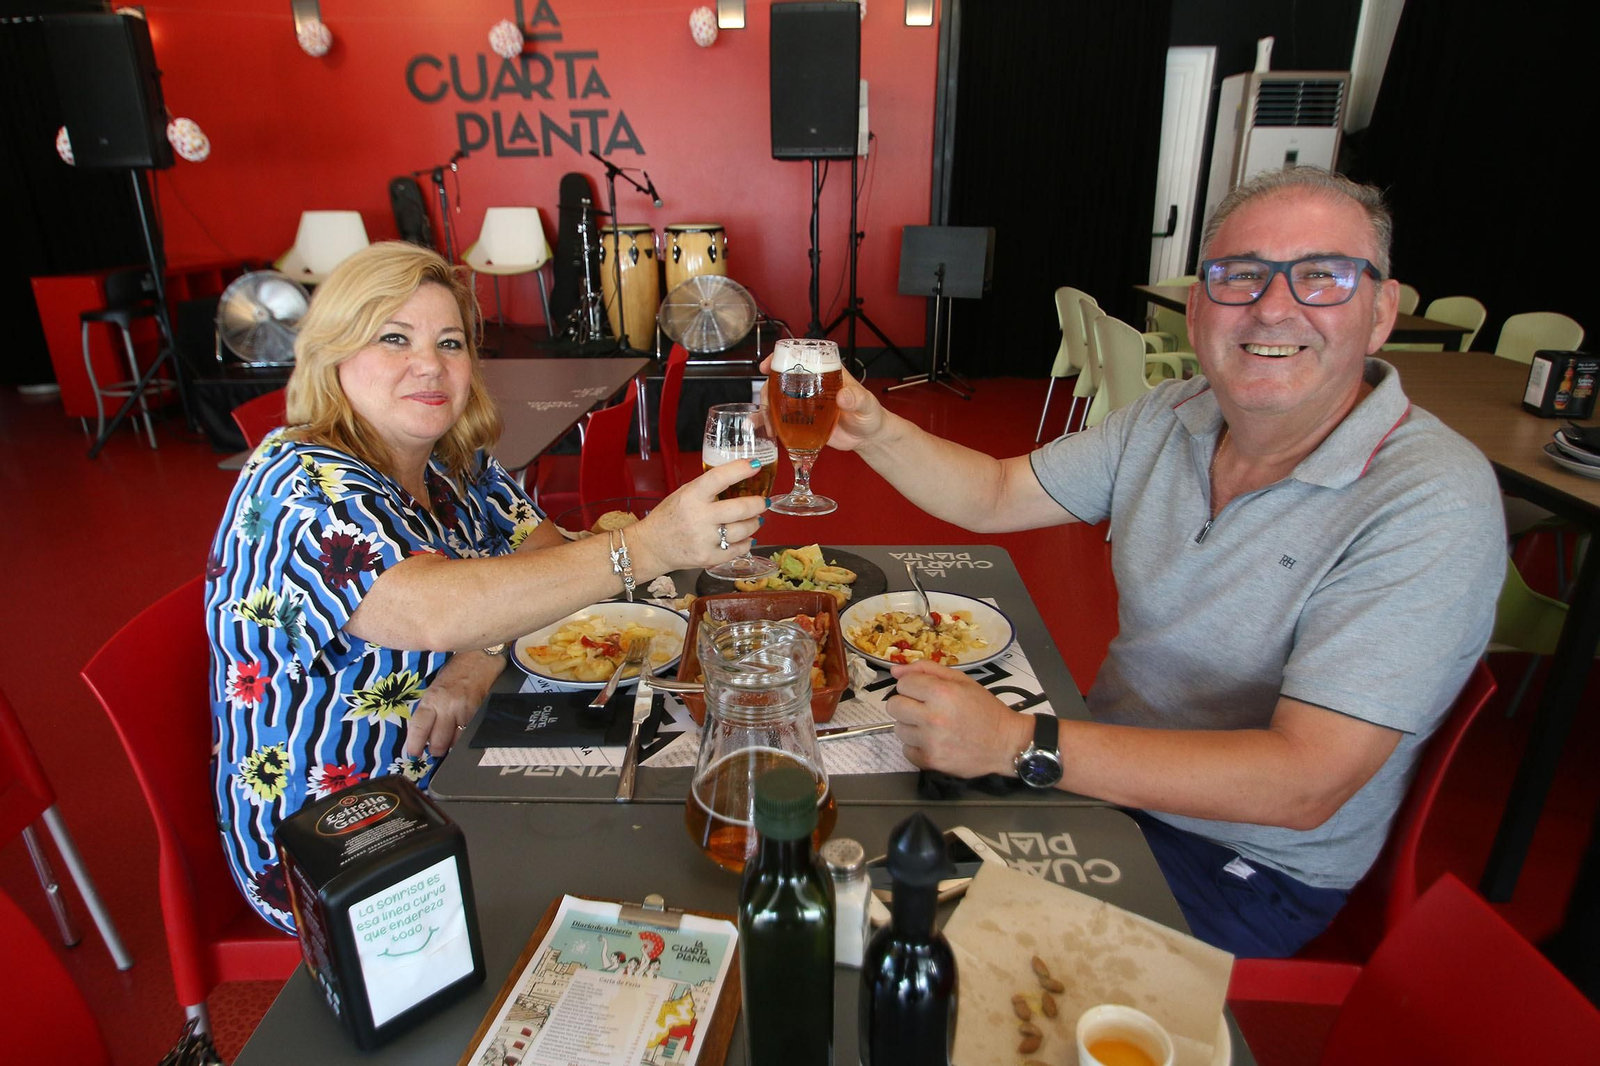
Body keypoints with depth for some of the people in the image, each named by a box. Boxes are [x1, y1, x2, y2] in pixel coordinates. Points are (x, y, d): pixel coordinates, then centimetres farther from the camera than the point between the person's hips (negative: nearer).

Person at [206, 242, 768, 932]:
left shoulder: (456, 464, 2)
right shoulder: (301, 487, -23)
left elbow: (545, 556, -2)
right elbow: (433, 611, -40)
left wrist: (484, 656, -22)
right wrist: (647, 547, -48)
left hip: (448, 774, 7)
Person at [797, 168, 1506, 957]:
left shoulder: (1434, 501, -24)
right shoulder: (1172, 418, -3)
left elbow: (1303, 785, -30)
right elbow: (994, 496, 4)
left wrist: (1020, 744, -36)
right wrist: (873, 431, -15)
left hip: (1245, 866, -5)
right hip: (1107, 774, 6)